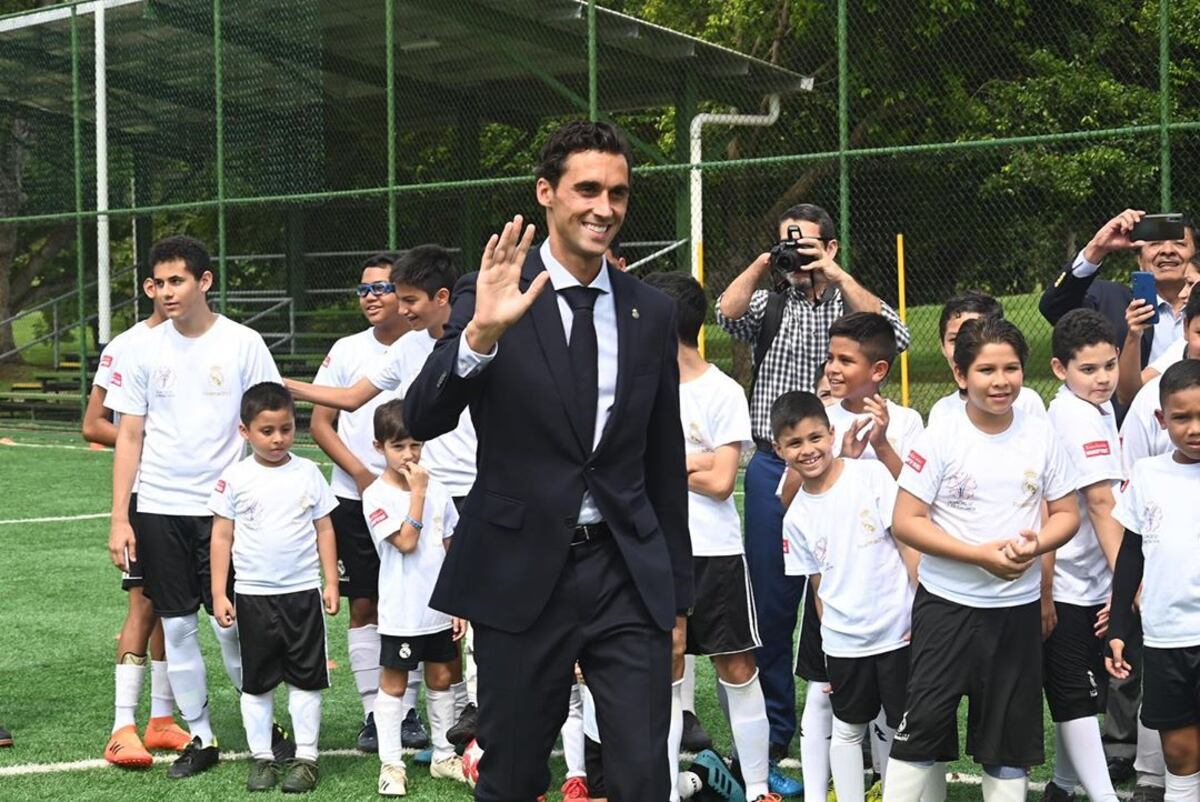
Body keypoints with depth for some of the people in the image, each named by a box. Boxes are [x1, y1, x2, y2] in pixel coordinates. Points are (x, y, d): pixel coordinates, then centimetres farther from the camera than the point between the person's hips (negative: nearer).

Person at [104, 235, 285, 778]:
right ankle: (200, 738, 17)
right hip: (159, 509, 3)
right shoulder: (145, 349, 3)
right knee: (177, 627, 6)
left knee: (231, 624, -2)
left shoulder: (243, 344, -3)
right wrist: (119, 520, -1)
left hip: (224, 508, -2)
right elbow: (129, 437, 5)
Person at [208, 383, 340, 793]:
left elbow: (324, 530, 6)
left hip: (303, 591, 0)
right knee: (256, 682, 8)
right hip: (253, 594, 0)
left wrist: (331, 583, 2)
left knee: (306, 678, 4)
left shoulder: (308, 473, 1)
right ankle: (261, 758, 17)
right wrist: (219, 594, -3)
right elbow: (222, 536, 0)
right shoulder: (235, 478, -3)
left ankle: (306, 757, 12)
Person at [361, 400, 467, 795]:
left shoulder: (438, 492, 4)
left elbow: (449, 552, 9)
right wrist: (417, 492, -17)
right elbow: (406, 542, -20)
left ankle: (444, 755, 23)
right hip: (401, 611, -5)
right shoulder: (376, 495, -10)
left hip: (438, 609, 5)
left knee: (440, 677, 12)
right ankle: (391, 764, 10)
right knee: (394, 683, 4)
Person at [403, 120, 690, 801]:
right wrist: (480, 333, -31)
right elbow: (423, 420, -14)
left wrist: (676, 589, 15)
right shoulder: (489, 297, -3)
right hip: (523, 573, -2)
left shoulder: (653, 312, 8)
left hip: (630, 576, 2)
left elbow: (665, 460, 14)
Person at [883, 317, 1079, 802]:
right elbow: (905, 522, -12)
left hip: (1018, 606, 3)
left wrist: (1036, 543, -15)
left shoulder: (1041, 437, 1)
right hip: (947, 603, -3)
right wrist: (981, 555, -20)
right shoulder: (940, 439, -9)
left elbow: (1066, 514, 8)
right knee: (921, 725, -3)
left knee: (1010, 734, 12)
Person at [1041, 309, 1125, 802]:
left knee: (1074, 693, 17)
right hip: (1071, 582, -9)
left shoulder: (1093, 409, 13)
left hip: (1085, 580, 9)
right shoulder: (1084, 418, -17)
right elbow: (1100, 503, -21)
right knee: (1078, 696, -5)